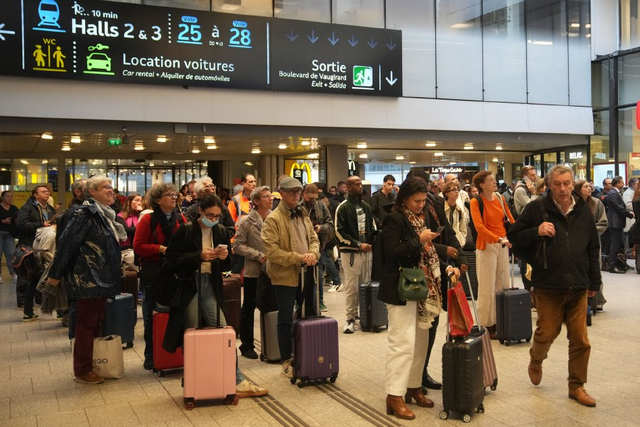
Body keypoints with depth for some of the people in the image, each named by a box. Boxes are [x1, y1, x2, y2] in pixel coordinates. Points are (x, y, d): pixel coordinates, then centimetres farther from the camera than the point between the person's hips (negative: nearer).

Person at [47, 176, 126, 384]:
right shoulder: (84, 213, -16)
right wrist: (55, 273, -15)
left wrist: (116, 270, 20)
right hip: (88, 278, -9)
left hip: (102, 278, 9)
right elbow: (66, 242, -17)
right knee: (86, 323, 0)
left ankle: (95, 364, 26)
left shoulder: (105, 214, 12)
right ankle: (82, 370, 10)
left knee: (97, 322, 15)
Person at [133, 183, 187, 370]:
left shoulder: (181, 220, 8)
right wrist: (161, 249, -17)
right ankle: (151, 356, 17)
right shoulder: (148, 220, -3)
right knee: (152, 316, 5)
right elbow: (138, 246, -8)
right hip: (154, 273, -3)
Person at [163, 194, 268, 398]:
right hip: (189, 287, -3)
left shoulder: (221, 232, 8)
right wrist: (199, 255, -18)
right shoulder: (186, 230, -4)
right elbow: (172, 258, -8)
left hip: (211, 287, 3)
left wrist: (224, 258, -9)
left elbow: (226, 267, 15)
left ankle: (237, 381, -3)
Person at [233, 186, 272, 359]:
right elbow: (238, 245, -7)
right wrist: (258, 255, -15)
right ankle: (247, 345, 19)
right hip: (253, 272, -3)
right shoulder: (247, 221, -5)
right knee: (248, 309, 7)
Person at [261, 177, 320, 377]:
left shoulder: (303, 216, 12)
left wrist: (313, 254, -9)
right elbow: (271, 250, -17)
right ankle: (287, 362, 14)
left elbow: (314, 239, 14)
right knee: (286, 320, 2)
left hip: (306, 274, 7)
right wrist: (297, 258, -20)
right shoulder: (273, 219, -10)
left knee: (308, 317, 13)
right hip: (285, 276, -6)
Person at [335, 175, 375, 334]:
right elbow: (339, 232, -12)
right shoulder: (343, 207, -6)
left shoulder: (366, 206, 14)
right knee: (352, 288, -5)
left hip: (366, 251, 6)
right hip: (350, 252, -6)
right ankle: (350, 318, 4)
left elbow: (372, 227, 20)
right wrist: (358, 245, -14)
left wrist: (371, 243, 2)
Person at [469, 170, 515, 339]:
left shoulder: (500, 198, 8)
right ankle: (487, 325, 9)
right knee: (488, 288, -1)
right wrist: (498, 239, -27)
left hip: (503, 245, 6)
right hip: (486, 246, -6)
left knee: (503, 285, 9)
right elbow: (479, 227, -18)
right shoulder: (476, 202, -8)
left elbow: (510, 219, 7)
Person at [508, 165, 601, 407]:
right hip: (549, 286, -3)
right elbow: (514, 237, -3)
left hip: (578, 287, 3)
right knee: (547, 332, 4)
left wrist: (594, 282, 14)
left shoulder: (583, 211, 7)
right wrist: (536, 231, -20)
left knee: (580, 339, 5)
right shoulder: (537, 209, -5)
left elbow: (593, 249, 14)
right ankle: (536, 361, 37)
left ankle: (577, 386, 20)